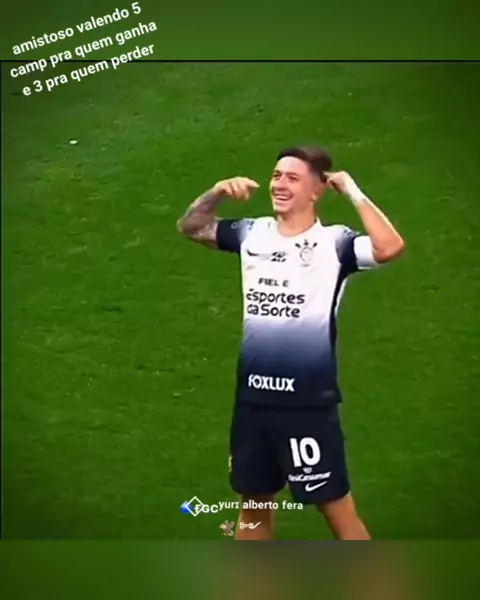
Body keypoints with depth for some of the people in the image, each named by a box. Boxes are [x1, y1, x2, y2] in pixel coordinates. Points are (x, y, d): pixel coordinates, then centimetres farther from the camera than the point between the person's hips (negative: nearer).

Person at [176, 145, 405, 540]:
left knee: (338, 510, 3)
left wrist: (353, 192, -22)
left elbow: (390, 247, -29)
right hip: (253, 401, 5)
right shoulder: (252, 234, 5)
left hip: (310, 404, -5)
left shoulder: (334, 243, -11)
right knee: (254, 507, 20)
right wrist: (217, 193, 0)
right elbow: (190, 227, 19)